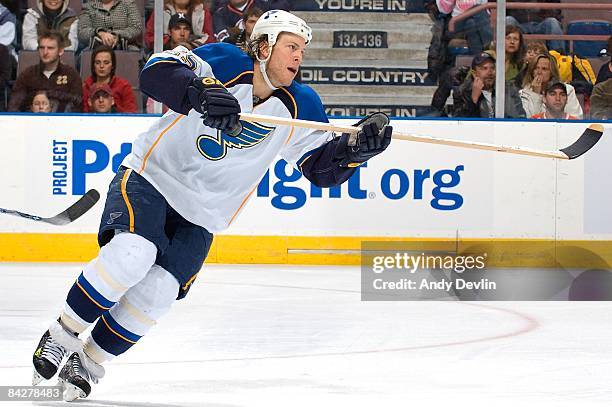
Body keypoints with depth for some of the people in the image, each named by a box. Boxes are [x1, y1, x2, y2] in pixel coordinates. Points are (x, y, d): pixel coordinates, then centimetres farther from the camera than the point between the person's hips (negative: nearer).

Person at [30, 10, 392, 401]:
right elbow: (155, 72, -29)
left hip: (199, 219, 4)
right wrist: (199, 92, -46)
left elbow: (324, 167, 1)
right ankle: (62, 336, -10)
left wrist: (358, 145, -19)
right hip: (149, 178, -4)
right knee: (130, 255, -29)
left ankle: (88, 362, 7)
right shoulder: (224, 64, -16)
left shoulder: (301, 107, -2)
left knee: (155, 296, -12)